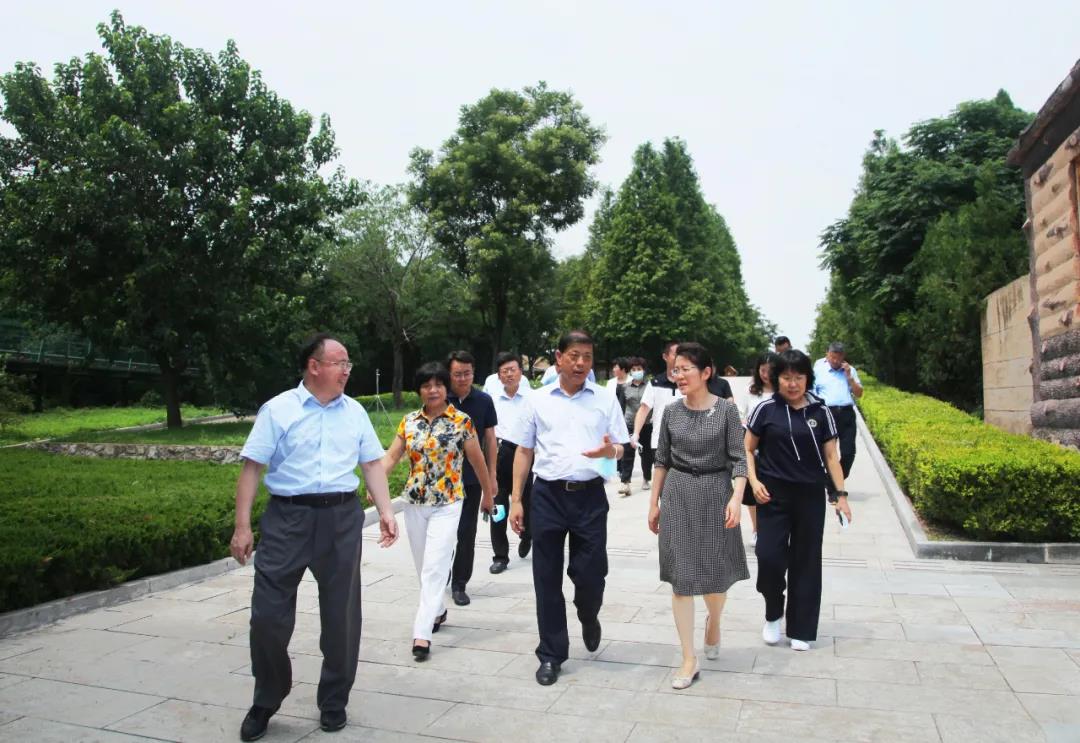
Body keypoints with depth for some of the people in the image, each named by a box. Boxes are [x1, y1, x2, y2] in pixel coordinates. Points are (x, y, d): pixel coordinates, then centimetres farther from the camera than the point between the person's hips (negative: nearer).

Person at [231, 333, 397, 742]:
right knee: (268, 614, 3)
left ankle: (333, 701, 29)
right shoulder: (278, 410, -3)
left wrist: (386, 511, -1)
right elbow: (252, 467, -4)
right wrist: (242, 526, -8)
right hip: (288, 517, -2)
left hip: (342, 518, 3)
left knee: (341, 614, 10)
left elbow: (372, 464, 10)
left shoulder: (355, 411, 8)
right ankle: (265, 702, 27)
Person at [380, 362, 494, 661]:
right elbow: (391, 457, -2)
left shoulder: (462, 421, -6)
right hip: (414, 502, 4)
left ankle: (422, 634, -9)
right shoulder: (409, 421, 4)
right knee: (423, 566, 15)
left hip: (447, 503, -4)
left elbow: (477, 460, 2)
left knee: (435, 567, -10)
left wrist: (488, 494, 10)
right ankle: (438, 610, 37)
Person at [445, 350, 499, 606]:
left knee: (466, 533, 5)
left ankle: (459, 584, 17)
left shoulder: (483, 401, -2)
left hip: (472, 478, 0)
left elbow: (490, 439, 4)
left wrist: (492, 475, 2)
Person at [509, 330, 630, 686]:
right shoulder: (538, 400, 5)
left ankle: (589, 618, 38)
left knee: (591, 573, 2)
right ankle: (551, 655, 23)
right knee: (547, 579, 6)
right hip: (548, 495, 1)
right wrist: (516, 499, 4)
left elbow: (621, 448, 8)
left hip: (590, 496, 0)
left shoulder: (605, 399, 5)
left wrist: (610, 450, -17)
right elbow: (524, 451, 8)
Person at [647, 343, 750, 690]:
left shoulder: (726, 409, -6)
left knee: (716, 572, 8)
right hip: (678, 495, 2)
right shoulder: (672, 411, 2)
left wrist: (737, 498, -19)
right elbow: (662, 460, 8)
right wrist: (654, 503, 9)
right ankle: (689, 659, 11)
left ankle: (713, 621, 42)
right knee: (680, 577, 1)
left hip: (715, 494, -2)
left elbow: (738, 459, -6)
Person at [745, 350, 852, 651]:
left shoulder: (820, 411, 2)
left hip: (810, 496, 2)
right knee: (769, 555, -9)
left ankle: (800, 629, 20)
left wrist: (841, 494, -3)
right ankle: (773, 614, 18)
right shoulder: (766, 409, -3)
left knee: (806, 561, 7)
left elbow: (831, 456, 5)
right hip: (773, 494, -1)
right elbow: (747, 449, 4)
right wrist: (754, 481, -10)